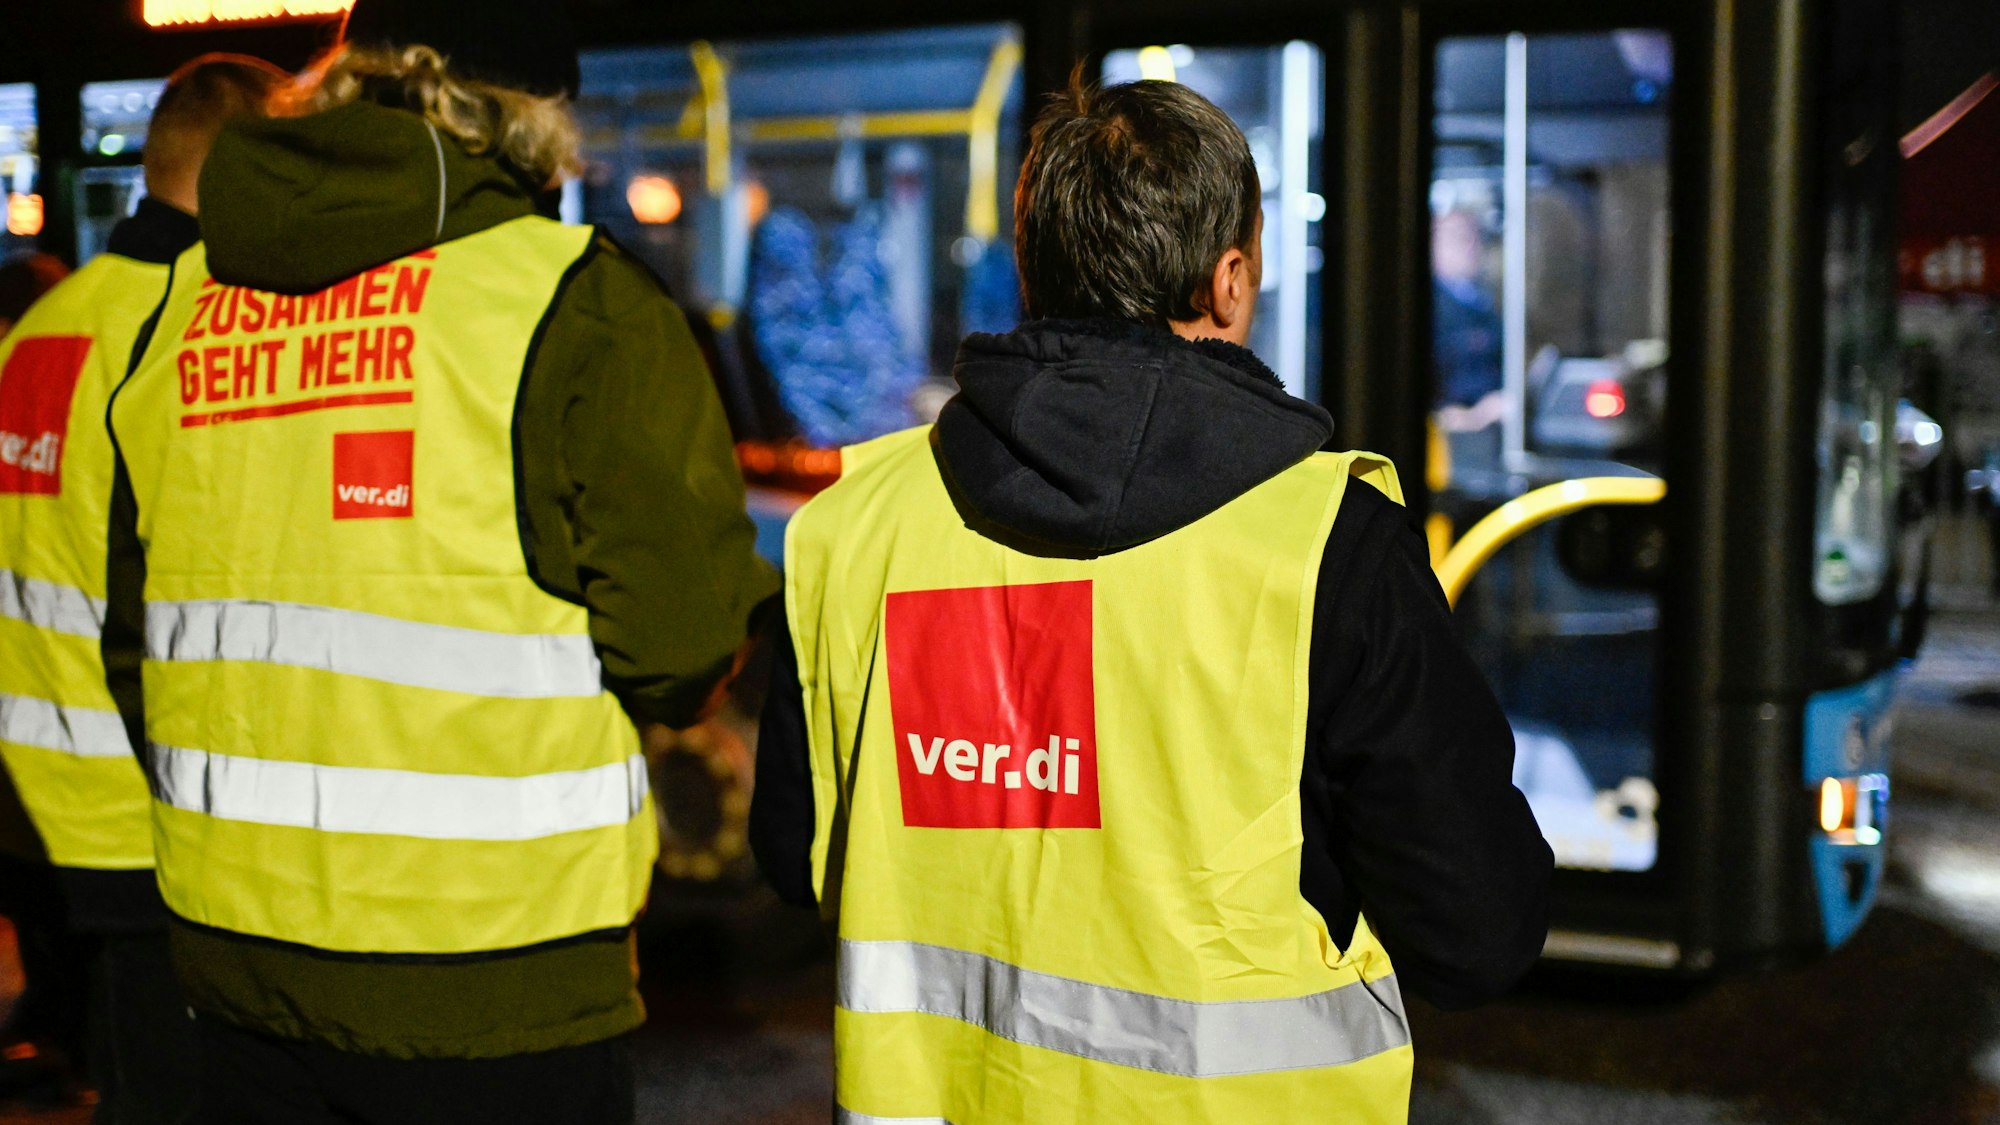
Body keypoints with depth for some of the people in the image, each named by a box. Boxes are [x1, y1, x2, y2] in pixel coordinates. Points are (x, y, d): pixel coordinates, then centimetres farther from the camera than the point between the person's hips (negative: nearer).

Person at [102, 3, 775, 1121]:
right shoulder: (574, 303, -13)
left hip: (234, 948, 6)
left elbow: (137, 642, 12)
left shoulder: (182, 306, 5)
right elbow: (683, 648, -17)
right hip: (489, 986, -5)